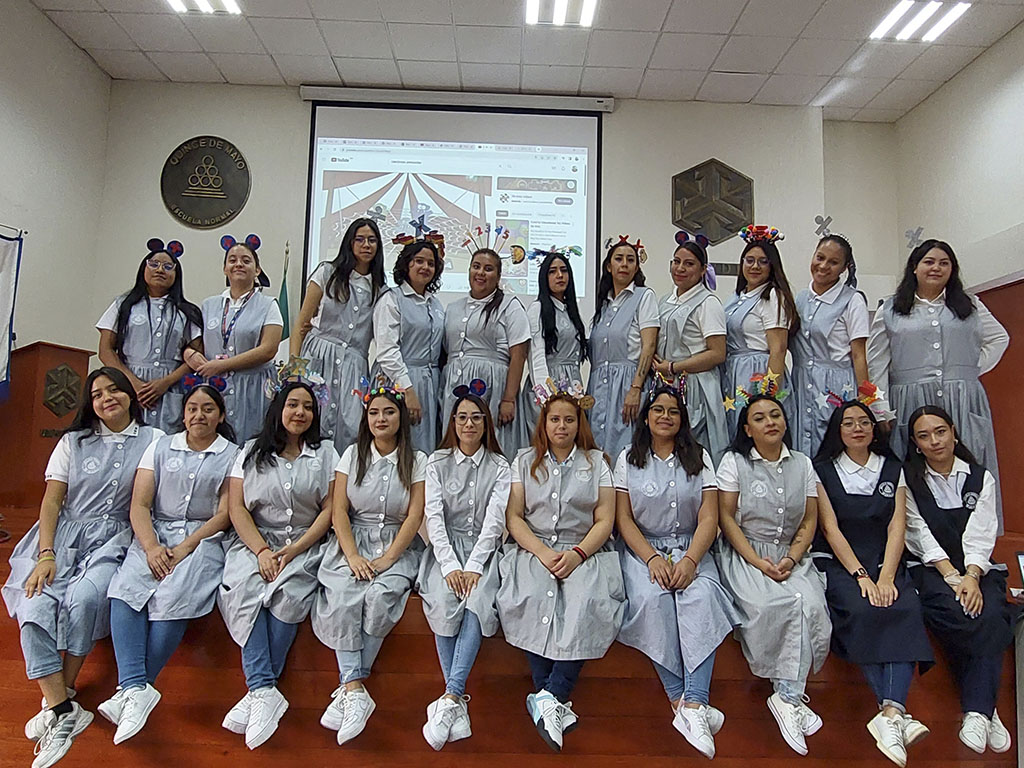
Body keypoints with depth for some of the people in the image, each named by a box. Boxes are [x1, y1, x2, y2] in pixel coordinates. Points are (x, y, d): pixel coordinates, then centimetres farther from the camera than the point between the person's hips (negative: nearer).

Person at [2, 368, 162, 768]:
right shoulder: (73, 441, 15)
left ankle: (59, 700, -12)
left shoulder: (153, 440, 8)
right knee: (35, 608, -22)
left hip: (115, 540, -2)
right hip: (65, 536, 3)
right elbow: (52, 500, 8)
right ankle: (64, 712, -19)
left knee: (84, 598, -30)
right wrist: (46, 554, -6)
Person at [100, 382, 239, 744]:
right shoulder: (161, 447, 14)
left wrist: (184, 549, -13)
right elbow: (139, 504, 6)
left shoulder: (232, 455, 8)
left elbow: (224, 515, 0)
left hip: (203, 538, -2)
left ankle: (132, 688, -20)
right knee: (125, 589, -26)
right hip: (154, 533, 3)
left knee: (174, 598, -28)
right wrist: (151, 547, -12)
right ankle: (136, 689, -29)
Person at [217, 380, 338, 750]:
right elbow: (236, 507, 3)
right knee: (245, 589, -29)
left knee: (289, 592, -30)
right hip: (254, 542, 1)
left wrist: (293, 551, -10)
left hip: (304, 544, -1)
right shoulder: (251, 451, 12)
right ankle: (266, 692, -31)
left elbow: (330, 510, 2)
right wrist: (261, 550, -12)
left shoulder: (324, 453, 10)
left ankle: (257, 691, -22)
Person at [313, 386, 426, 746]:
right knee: (342, 595, -28)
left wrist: (387, 558, -16)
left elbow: (415, 515, -4)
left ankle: (348, 689, -19)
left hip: (397, 546, -1)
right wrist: (353, 556, -14)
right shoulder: (353, 454, 8)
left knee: (381, 595, -30)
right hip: (353, 541, 1)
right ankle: (356, 691, -26)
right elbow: (339, 510, 1)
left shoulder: (416, 461, 4)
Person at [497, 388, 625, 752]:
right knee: (530, 598, -30)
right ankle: (555, 702, -20)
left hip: (584, 551, 0)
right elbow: (513, 517, 5)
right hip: (532, 547, 0)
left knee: (589, 604, -31)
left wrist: (577, 554, -13)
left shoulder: (597, 462, 11)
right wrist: (543, 552, -12)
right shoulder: (525, 460, 12)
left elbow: (604, 521, 5)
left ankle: (549, 696, -23)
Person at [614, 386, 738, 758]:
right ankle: (681, 700, -24)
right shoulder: (628, 459, 8)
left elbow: (709, 519, 1)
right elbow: (624, 518, 1)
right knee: (652, 598, -30)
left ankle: (691, 705, -34)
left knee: (701, 596, -30)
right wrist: (652, 558, -15)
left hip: (691, 547, 1)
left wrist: (690, 560, -17)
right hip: (642, 548, 0)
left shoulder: (700, 458, 9)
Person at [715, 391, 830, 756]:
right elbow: (726, 517, -4)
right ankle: (792, 696, -14)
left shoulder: (802, 464, 12)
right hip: (744, 552, -3)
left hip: (791, 555, 3)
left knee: (810, 604, -27)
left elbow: (809, 522, 8)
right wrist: (759, 563, -14)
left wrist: (790, 559, -9)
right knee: (771, 604, -30)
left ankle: (787, 696, -19)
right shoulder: (734, 461, 2)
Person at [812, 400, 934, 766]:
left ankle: (891, 711, -37)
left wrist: (886, 577, -12)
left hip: (885, 561, 2)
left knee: (905, 609, -27)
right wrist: (861, 576, -14)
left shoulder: (893, 470, 14)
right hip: (837, 562, -2)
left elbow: (897, 528, 3)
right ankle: (896, 714, -29)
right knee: (862, 611, -30)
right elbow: (830, 529, -2)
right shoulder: (823, 470, 7)